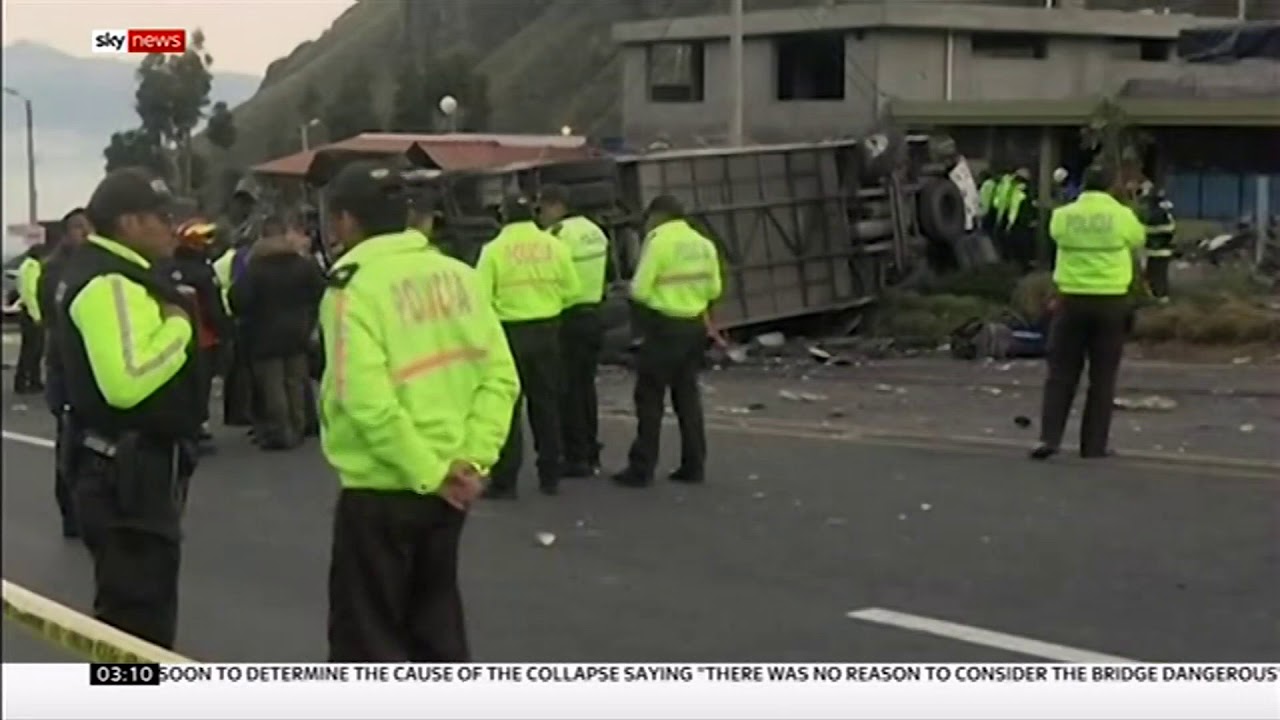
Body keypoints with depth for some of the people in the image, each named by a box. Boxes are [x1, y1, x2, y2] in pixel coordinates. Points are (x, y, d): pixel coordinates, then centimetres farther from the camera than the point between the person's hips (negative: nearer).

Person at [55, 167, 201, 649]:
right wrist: (178, 327, -20)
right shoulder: (108, 284, -20)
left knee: (140, 605, 23)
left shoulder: (120, 276, 15)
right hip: (127, 471, -12)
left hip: (136, 466, 12)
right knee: (135, 614, -7)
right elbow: (127, 381, -31)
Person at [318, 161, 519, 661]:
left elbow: (369, 403, -23)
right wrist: (473, 458, -5)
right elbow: (499, 376, 0)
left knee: (368, 636, 6)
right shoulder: (457, 274, 4)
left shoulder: (354, 287, -14)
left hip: (380, 491, -6)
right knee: (435, 622, 21)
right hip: (448, 485, 6)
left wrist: (428, 473, -16)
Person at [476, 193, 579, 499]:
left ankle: (505, 481, -1)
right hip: (546, 330, 4)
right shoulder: (554, 246, 0)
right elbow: (571, 290, 0)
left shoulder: (495, 249, -10)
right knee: (546, 404, 14)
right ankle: (550, 476, 19)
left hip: (510, 332, -4)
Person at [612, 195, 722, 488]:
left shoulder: (658, 242, -12)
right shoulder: (703, 244, 8)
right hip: (695, 325, 6)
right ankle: (694, 465, 13)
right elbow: (714, 289, 10)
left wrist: (632, 288, 8)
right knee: (687, 394, 13)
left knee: (650, 397, 0)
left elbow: (640, 290, -14)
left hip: (665, 326, -6)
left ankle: (642, 468, 0)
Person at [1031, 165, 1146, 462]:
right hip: (1111, 301, -1)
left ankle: (1049, 437, -2)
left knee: (1061, 373, 8)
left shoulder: (1063, 216, -3)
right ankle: (1094, 445, 8)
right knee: (1102, 378, 7)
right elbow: (1138, 240, 14)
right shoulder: (1122, 216, -4)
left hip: (1072, 299, 1)